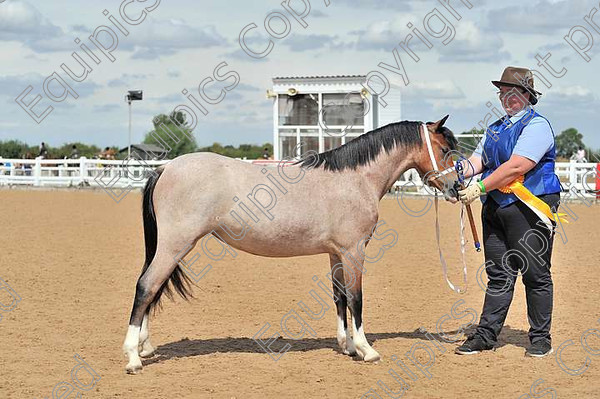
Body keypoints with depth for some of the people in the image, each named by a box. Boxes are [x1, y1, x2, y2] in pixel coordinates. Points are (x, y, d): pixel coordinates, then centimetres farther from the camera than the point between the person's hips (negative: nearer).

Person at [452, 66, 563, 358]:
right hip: (496, 208, 8)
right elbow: (477, 160, 14)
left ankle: (540, 338, 7)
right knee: (498, 275, 10)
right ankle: (486, 335, 12)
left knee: (535, 274, -1)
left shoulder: (537, 125, -9)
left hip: (529, 210, -8)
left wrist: (479, 187, -20)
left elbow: (516, 167, -19)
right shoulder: (496, 128, 19)